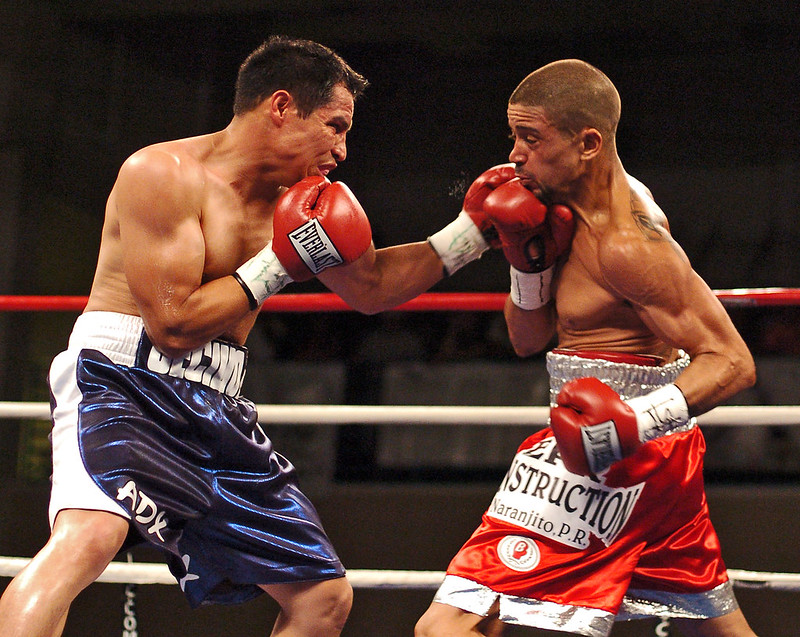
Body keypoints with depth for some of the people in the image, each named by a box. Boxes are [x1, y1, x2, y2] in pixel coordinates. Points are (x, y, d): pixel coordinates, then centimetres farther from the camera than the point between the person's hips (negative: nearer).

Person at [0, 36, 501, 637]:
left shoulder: (295, 197, 13)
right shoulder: (163, 174, -11)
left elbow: (372, 285, 25)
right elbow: (173, 322, -17)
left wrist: (471, 232, 14)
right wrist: (281, 266, -12)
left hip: (214, 412, 8)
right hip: (123, 384, -8)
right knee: (87, 536, -38)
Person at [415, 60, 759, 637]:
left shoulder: (625, 243, -20)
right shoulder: (580, 208, 10)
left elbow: (733, 363, -22)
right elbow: (529, 340, 14)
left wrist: (639, 420, -36)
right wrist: (528, 257, -4)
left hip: (606, 458, -11)